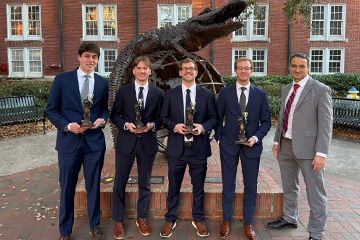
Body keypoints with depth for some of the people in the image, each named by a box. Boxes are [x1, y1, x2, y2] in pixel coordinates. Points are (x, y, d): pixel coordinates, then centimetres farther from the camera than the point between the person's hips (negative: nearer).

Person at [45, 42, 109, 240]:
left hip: (94, 141, 2)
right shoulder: (62, 79, -2)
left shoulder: (103, 83, 5)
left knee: (93, 186, 12)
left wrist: (102, 119, -8)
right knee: (67, 187, 10)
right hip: (69, 141, -1)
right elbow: (51, 110, -1)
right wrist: (67, 125, -16)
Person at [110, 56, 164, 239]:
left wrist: (151, 125, -14)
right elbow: (114, 115, 3)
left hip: (148, 143, 1)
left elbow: (161, 118, 6)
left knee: (145, 183, 13)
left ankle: (141, 217, 33)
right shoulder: (123, 91, 2)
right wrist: (126, 125, -14)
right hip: (126, 142, 0)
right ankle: (118, 221, 24)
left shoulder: (158, 93, 3)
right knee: (120, 183, 6)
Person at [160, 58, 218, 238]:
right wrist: (174, 126, -14)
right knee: (174, 186, 11)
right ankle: (170, 219, 29)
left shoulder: (206, 94, 4)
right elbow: (163, 118, 5)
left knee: (198, 186, 13)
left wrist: (203, 127, -15)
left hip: (199, 148, 0)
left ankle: (198, 219, 32)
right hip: (176, 148, 0)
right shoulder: (170, 94, 4)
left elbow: (214, 118, 5)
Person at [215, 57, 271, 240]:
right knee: (228, 185, 9)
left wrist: (256, 137, -10)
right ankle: (226, 221, 26)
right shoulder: (225, 92, 1)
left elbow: (266, 121, 4)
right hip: (229, 145, -1)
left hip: (251, 145, 1)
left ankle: (248, 223, 25)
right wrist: (220, 138, -2)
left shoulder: (260, 94, 3)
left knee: (251, 186, 8)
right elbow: (218, 118, 5)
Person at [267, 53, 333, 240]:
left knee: (315, 193, 3)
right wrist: (277, 141, 14)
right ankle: (289, 219, 40)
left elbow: (325, 124, -12)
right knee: (289, 187, 20)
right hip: (286, 146, 7)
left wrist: (321, 153, -17)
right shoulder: (286, 90, 12)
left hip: (308, 148, -6)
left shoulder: (320, 90, -8)